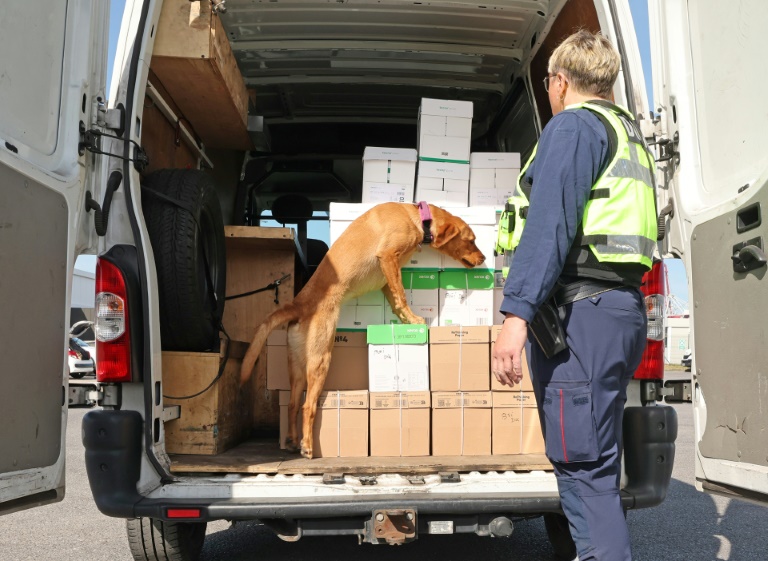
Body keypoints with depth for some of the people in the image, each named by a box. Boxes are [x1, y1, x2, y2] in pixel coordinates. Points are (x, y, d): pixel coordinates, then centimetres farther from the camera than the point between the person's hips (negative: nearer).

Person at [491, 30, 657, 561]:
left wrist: (517, 314, -24)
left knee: (582, 465, -8)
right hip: (623, 307, 10)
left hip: (580, 311, -10)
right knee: (598, 462, 17)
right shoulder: (629, 133, 24)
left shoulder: (574, 125, -5)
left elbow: (549, 224, -18)